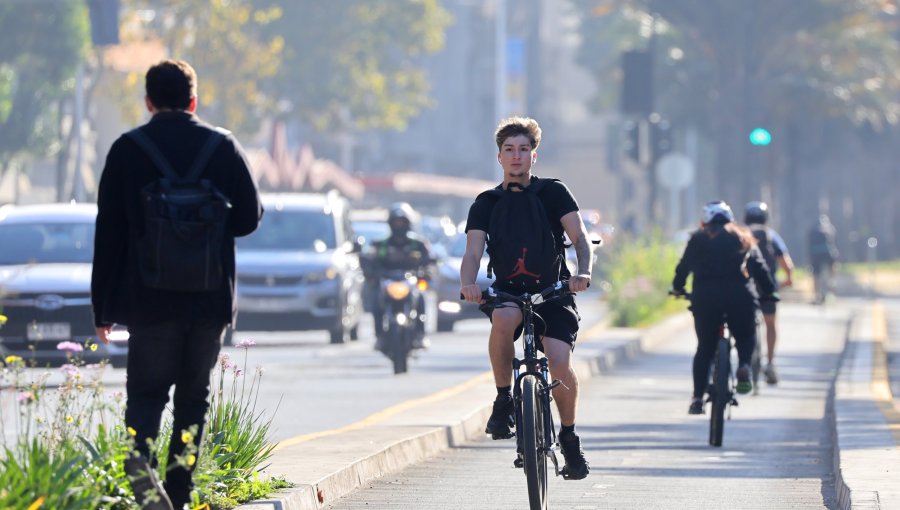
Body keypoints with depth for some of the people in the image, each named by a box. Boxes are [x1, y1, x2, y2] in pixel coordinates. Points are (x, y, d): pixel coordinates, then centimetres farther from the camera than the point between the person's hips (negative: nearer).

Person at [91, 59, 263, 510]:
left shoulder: (126, 150, -2)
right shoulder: (224, 146, 0)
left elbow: (108, 232, -1)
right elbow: (249, 217, 0)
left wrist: (102, 305, 3)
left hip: (149, 298, -1)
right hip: (211, 299, 1)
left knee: (146, 392, 4)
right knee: (194, 396, 12)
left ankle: (140, 458, -25)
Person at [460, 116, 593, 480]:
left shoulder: (553, 193, 3)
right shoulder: (486, 204, 5)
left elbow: (579, 236, -8)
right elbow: (473, 251, -8)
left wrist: (583, 273, -29)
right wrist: (467, 284, -30)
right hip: (508, 291, 0)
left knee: (559, 361, -22)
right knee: (504, 319, -37)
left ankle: (569, 437, 2)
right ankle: (504, 400, -18)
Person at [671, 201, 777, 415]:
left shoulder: (698, 239, 15)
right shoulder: (744, 239, 17)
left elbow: (683, 266, 16)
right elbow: (760, 268, 16)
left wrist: (677, 288, 32)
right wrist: (768, 292, 26)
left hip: (705, 296, 0)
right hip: (740, 296, 0)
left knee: (705, 348, 7)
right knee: (746, 338, 19)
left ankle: (697, 398, -1)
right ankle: (744, 366, -13)